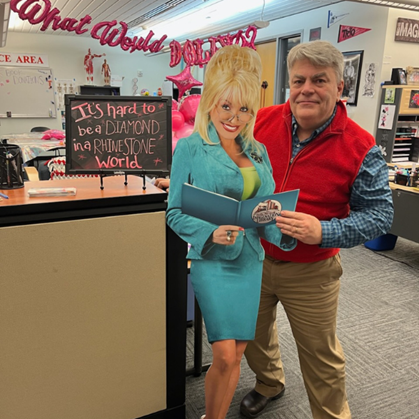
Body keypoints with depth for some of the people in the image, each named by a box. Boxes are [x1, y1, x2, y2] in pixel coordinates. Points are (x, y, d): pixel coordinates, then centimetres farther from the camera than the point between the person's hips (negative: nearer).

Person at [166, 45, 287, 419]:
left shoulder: (257, 151, 9)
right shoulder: (190, 148, -6)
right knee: (225, 357, -5)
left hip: (251, 260, 5)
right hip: (213, 261, -5)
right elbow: (175, 212, -6)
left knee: (236, 354, 13)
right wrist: (211, 232, -22)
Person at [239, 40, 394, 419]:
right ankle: (269, 384, 55)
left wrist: (324, 232, -26)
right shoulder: (263, 121, -6)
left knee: (321, 356, 14)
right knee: (253, 334, 24)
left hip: (310, 272, -3)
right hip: (253, 257, 4)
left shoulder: (360, 148, -15)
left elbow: (380, 214, -11)